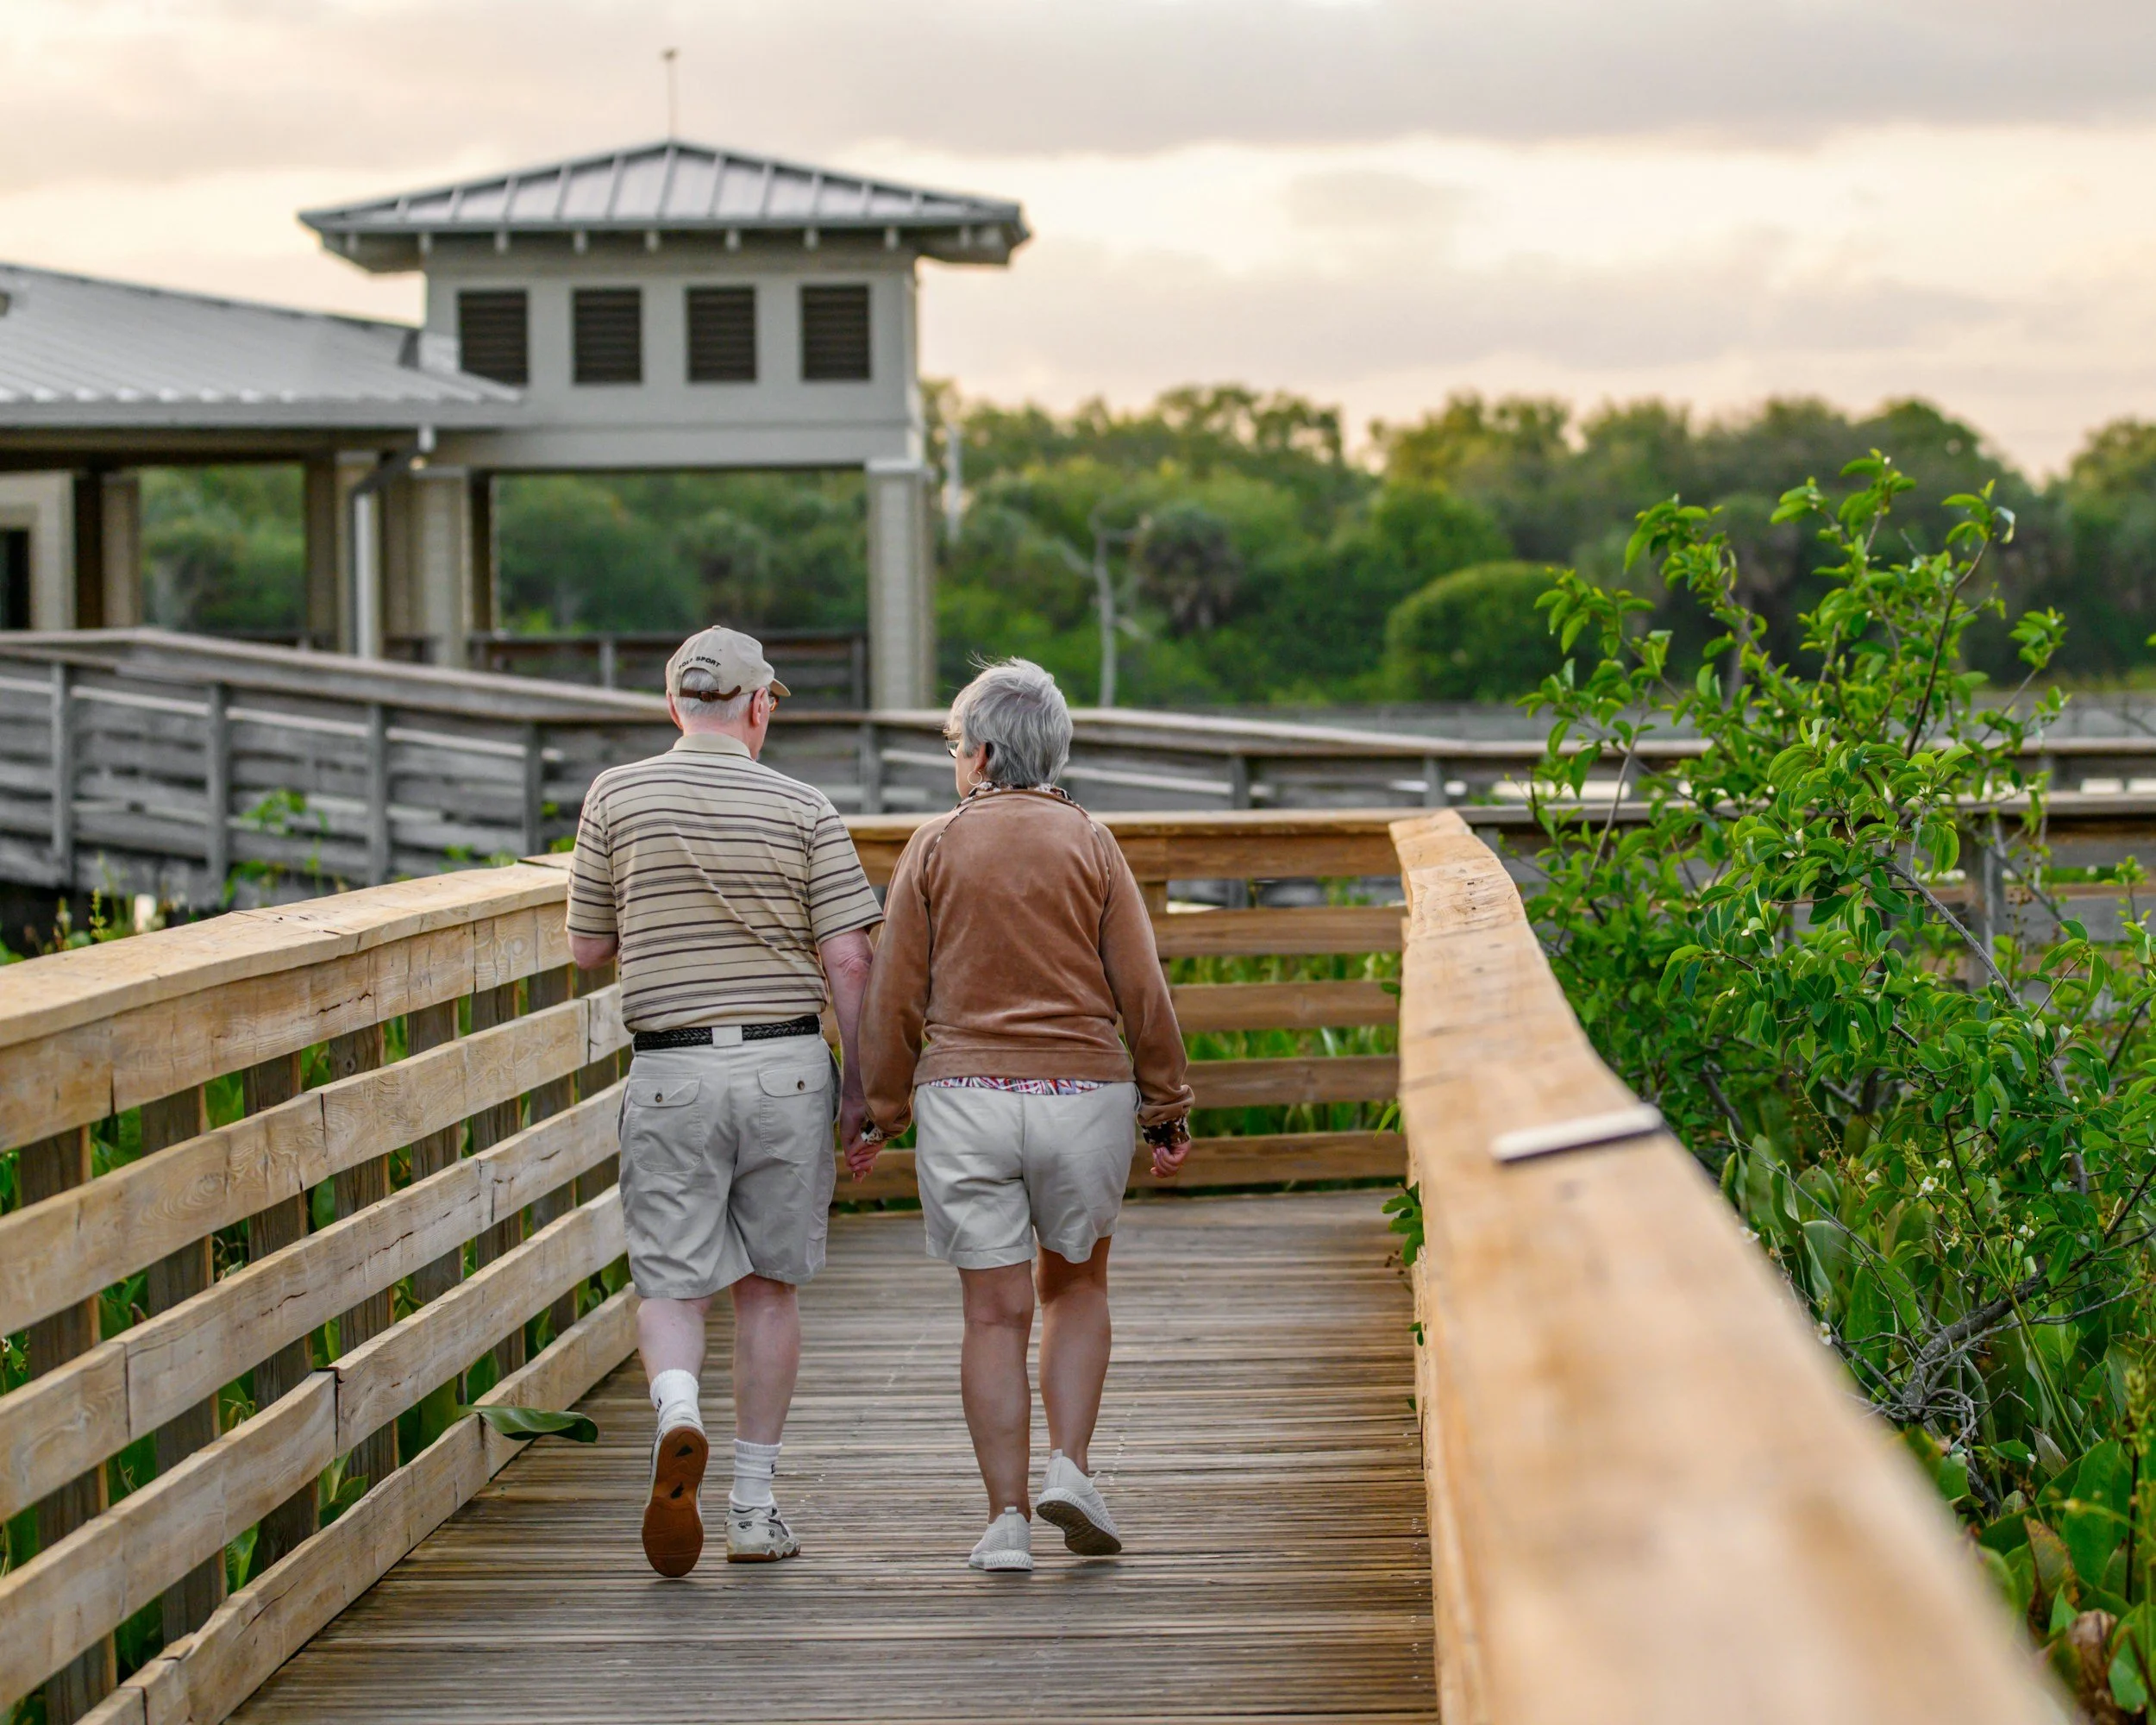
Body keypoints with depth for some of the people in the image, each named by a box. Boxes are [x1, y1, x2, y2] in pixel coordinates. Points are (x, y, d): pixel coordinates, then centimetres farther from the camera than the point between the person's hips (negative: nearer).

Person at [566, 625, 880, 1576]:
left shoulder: (616, 796, -1)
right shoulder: (804, 810, -1)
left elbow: (587, 946, 5)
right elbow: (846, 961, -6)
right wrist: (862, 1084, 2)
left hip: (672, 1074, -1)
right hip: (788, 1065, 1)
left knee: (670, 1287, 5)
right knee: (768, 1286, 12)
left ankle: (677, 1413, -27)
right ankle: (754, 1506, 15)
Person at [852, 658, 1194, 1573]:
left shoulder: (935, 846, 2)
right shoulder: (1089, 843, 2)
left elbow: (896, 996, 1)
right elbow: (1142, 989, 0)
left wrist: (881, 1113, 8)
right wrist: (1167, 1109, 7)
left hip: (964, 1096, 0)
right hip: (1083, 1089, 0)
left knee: (995, 1310, 4)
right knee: (1075, 1285, 19)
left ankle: (1007, 1518, 3)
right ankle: (1069, 1466, 3)